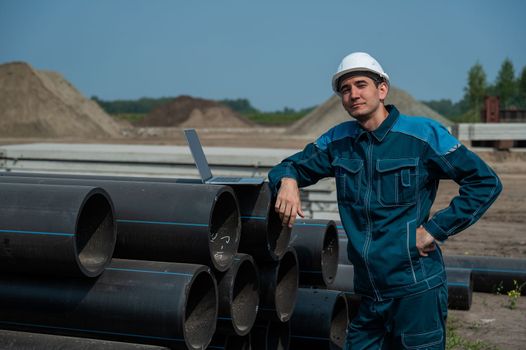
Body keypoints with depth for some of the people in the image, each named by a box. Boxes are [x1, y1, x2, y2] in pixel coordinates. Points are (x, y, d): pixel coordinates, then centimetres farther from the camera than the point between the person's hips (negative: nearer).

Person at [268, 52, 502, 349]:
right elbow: (292, 165, 17)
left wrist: (436, 230, -11)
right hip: (368, 291, 5)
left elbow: (485, 182, -6)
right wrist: (288, 180, -8)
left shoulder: (423, 134, -7)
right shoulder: (338, 141, 7)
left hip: (416, 288, -5)